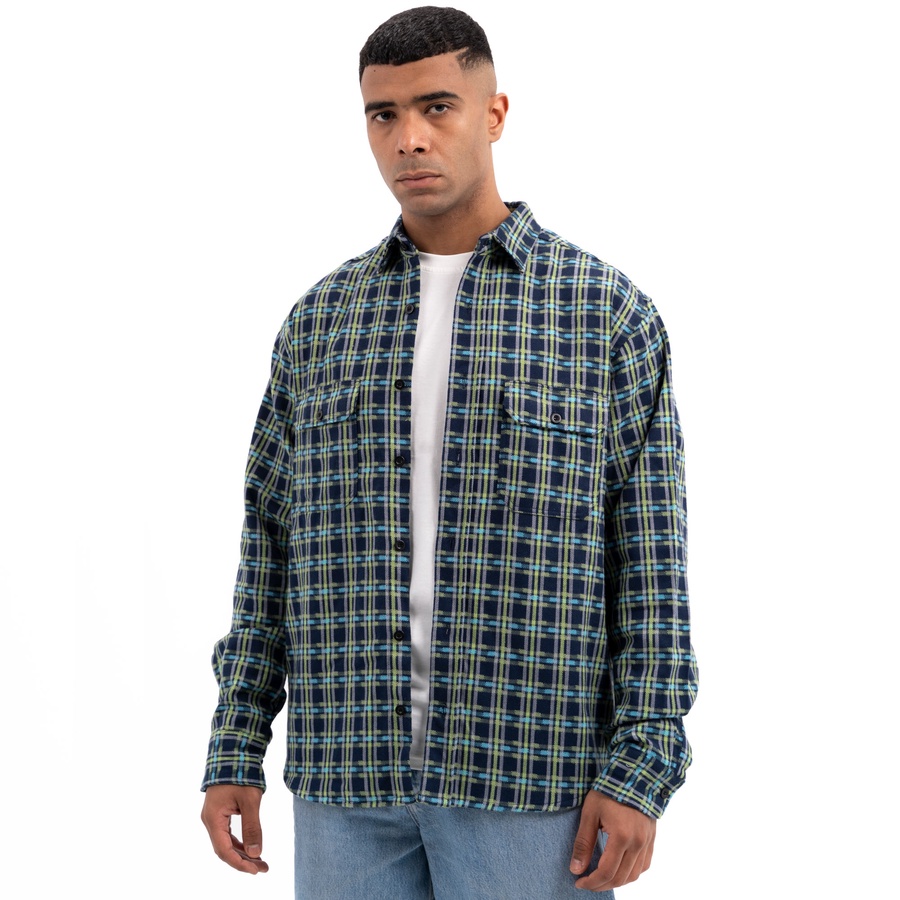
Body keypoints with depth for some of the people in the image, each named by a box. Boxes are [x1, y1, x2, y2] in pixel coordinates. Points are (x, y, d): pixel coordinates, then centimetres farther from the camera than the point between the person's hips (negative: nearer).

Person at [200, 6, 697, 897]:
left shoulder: (606, 309, 1)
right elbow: (273, 542, 11)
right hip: (351, 770, 3)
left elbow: (648, 559, -3)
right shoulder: (321, 320, 10)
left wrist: (640, 774, -11)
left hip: (530, 774, -3)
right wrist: (233, 754, 5)